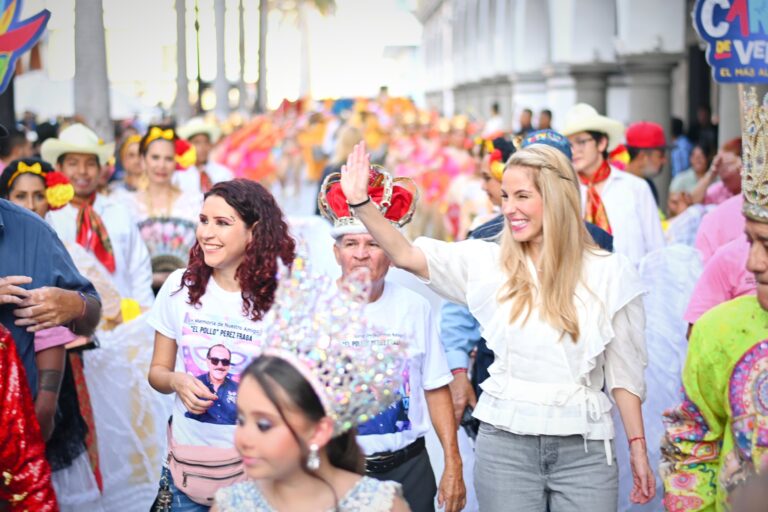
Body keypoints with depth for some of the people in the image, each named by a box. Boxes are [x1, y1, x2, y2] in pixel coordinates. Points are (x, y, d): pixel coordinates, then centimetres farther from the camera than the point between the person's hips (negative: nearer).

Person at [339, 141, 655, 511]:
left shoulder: (608, 272, -1)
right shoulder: (488, 263, 2)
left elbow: (624, 369, 3)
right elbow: (405, 255, -6)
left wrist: (637, 447, 2)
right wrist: (360, 202, -18)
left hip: (584, 446, -1)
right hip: (505, 440, 1)